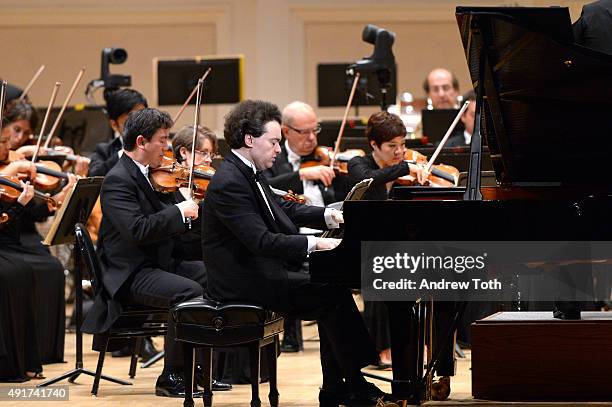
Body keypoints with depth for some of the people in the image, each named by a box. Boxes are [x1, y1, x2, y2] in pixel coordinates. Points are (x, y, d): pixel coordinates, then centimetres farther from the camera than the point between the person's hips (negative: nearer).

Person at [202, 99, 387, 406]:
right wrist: (314, 243, -27)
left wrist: (328, 215, 8)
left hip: (261, 271, 10)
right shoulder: (229, 182, -21)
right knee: (332, 294, -15)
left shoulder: (248, 173, 12)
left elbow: (283, 209, 22)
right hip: (243, 282, -10)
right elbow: (261, 240, -27)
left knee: (333, 286, 3)